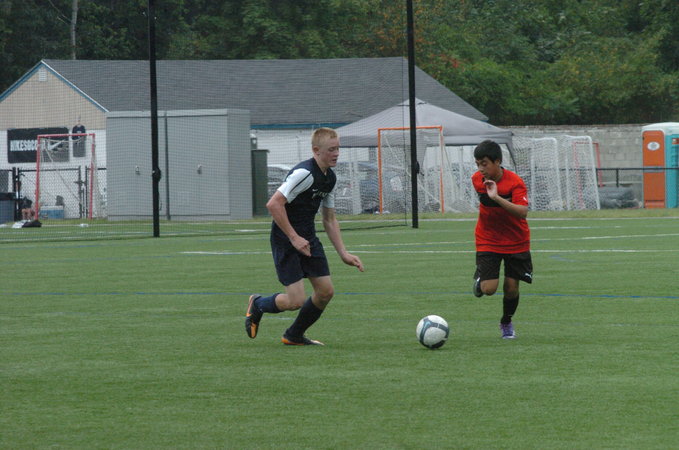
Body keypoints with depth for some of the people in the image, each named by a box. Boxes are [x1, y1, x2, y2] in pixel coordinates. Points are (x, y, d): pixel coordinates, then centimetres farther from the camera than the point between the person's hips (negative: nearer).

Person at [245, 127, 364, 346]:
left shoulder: (330, 178, 8)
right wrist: (294, 238, -22)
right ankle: (257, 305, 19)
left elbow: (329, 219, 18)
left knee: (326, 291, 3)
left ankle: (294, 336, 24)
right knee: (296, 300, -12)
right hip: (285, 240, -9)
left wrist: (343, 253, 11)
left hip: (308, 239, 9)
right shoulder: (304, 173, -21)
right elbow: (273, 204, -25)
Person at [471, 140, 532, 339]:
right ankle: (479, 277, 22)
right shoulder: (477, 179, -7)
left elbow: (522, 212, -34)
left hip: (516, 242, -2)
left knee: (511, 287, 2)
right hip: (487, 240, 2)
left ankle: (506, 323, 29)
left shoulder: (515, 182, -21)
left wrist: (496, 197, -42)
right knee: (488, 289, -14)